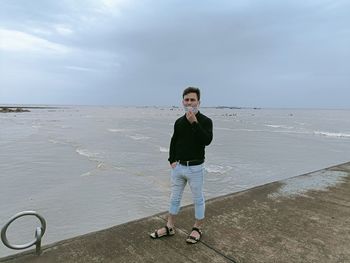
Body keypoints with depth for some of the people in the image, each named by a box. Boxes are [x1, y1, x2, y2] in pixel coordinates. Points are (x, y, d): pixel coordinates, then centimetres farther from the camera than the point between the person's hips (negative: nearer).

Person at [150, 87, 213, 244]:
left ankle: (198, 228, 30)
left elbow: (207, 140, -27)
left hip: (195, 168, -5)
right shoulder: (179, 122, 5)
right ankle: (169, 227, 31)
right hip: (178, 166, 5)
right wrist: (172, 160, 5)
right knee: (175, 197, 16)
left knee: (198, 199, 10)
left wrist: (194, 122, -28)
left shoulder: (205, 121, -10)